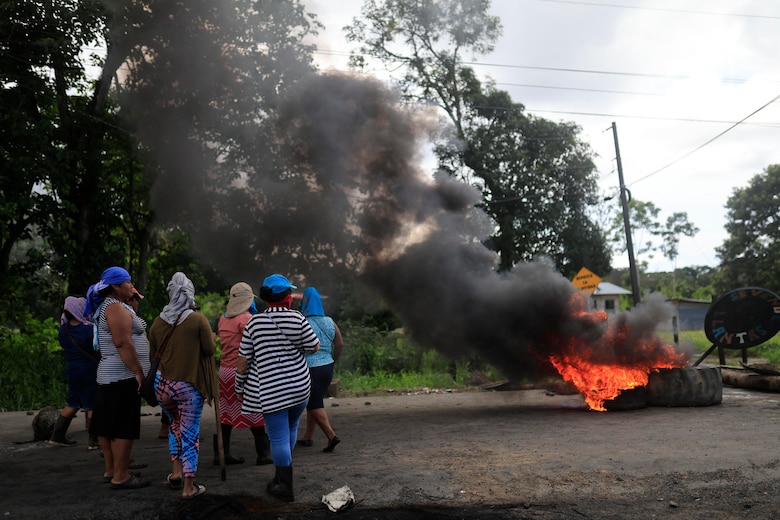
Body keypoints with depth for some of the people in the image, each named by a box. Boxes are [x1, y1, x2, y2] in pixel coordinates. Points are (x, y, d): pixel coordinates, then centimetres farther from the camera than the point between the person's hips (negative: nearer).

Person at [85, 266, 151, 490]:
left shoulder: (107, 307, 17)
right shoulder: (116, 307, -15)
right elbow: (123, 343, -23)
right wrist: (139, 372, -21)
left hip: (110, 375, 10)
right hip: (122, 376, -10)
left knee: (109, 425, 13)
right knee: (123, 427, -7)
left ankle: (111, 470, 22)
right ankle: (120, 476, -3)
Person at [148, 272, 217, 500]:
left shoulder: (159, 321, 1)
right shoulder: (198, 319, -11)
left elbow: (152, 350, 12)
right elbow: (210, 349, -6)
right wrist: (211, 336, 13)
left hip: (163, 384, 4)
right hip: (189, 386, -4)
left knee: (174, 425, 26)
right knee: (190, 433, 4)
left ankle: (176, 472, 24)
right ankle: (188, 486, 6)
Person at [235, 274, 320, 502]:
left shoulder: (254, 322, -6)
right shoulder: (297, 318, -7)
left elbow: (243, 359, -3)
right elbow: (314, 346, 2)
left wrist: (240, 387, 9)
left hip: (269, 390, -2)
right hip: (299, 384, 2)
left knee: (278, 436, 2)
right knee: (291, 428, 22)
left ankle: (286, 487, 7)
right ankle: (281, 475, 36)